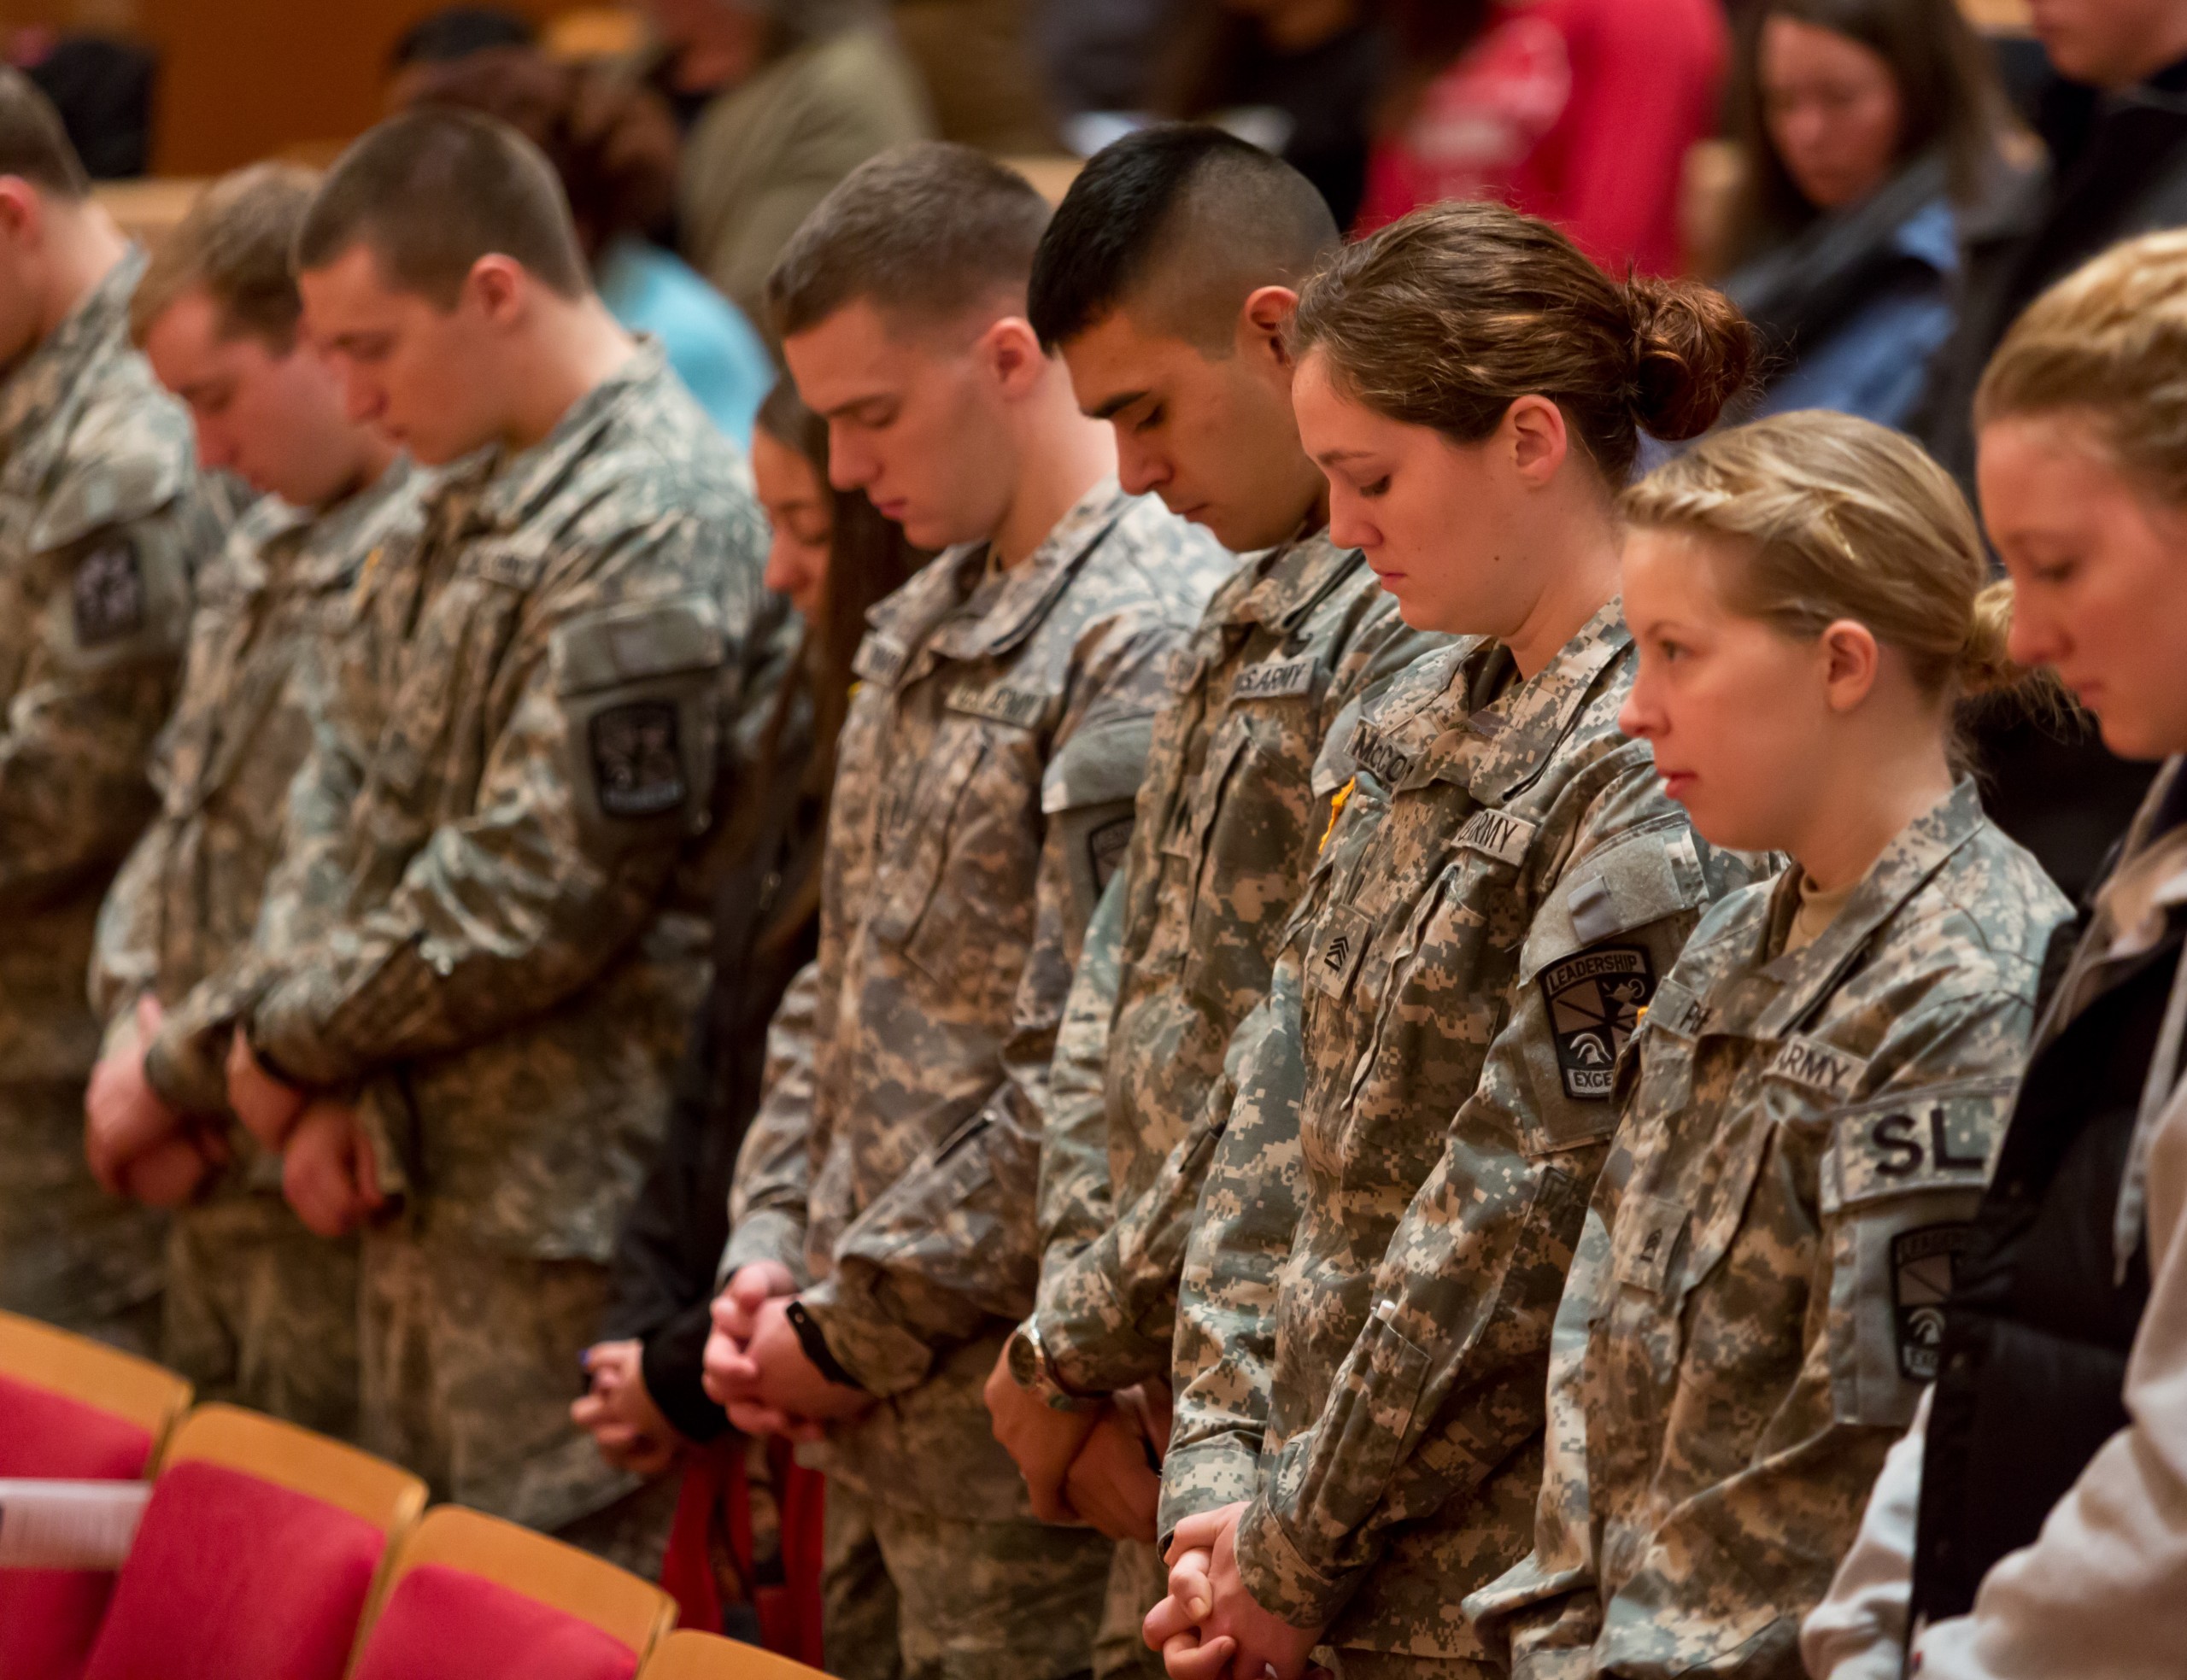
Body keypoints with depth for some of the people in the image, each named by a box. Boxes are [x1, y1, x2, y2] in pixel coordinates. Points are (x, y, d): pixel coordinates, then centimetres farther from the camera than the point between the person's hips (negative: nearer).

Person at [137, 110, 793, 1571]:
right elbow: (348, 794, 13)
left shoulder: (658, 528, -17)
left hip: (569, 1206, -9)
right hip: (426, 1178, 9)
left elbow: (542, 890, -21)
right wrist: (321, 1078, -2)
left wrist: (289, 1040, -9)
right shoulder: (472, 503, 13)